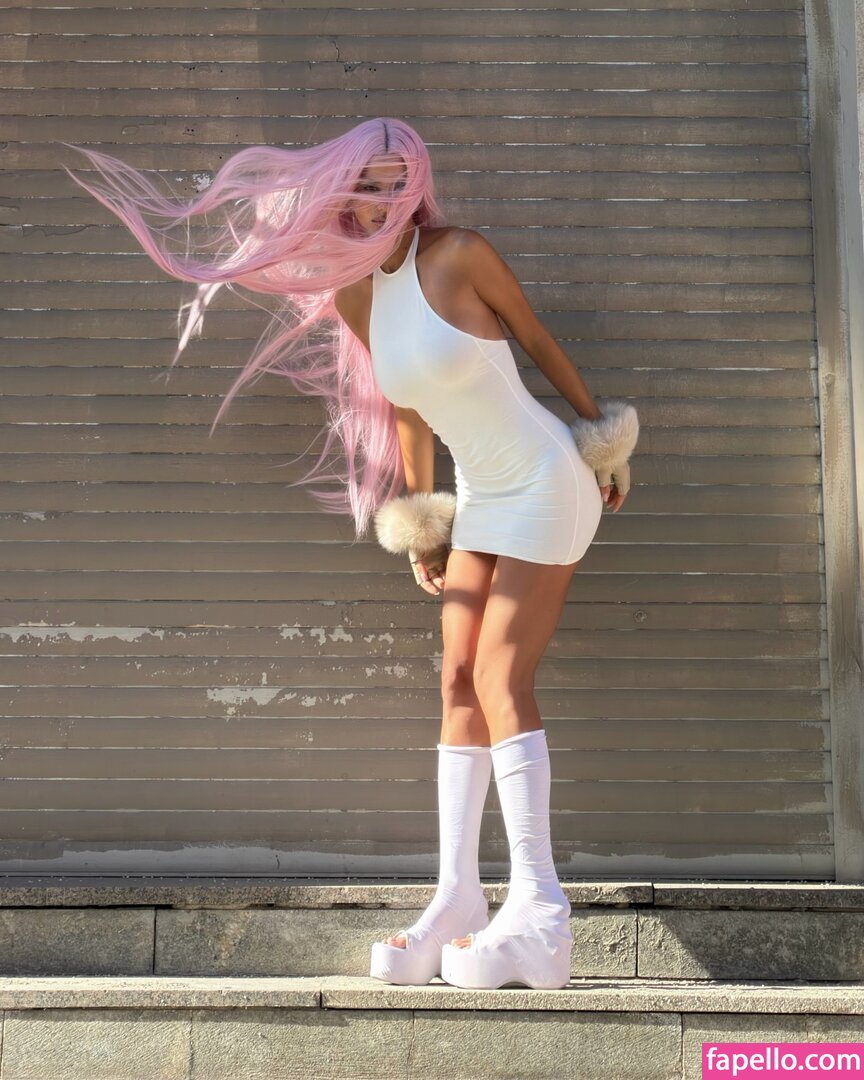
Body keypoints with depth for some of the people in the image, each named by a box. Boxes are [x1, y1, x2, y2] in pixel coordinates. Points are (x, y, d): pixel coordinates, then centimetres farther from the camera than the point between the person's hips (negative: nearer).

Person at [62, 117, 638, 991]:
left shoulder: (460, 254, -14)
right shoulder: (352, 295, 3)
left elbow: (538, 341, -3)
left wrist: (604, 437, 4)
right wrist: (417, 529, 14)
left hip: (544, 483, -6)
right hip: (479, 499, 7)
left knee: (498, 679, -14)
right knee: (458, 682, 1)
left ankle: (539, 909, -13)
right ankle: (458, 894, 5)